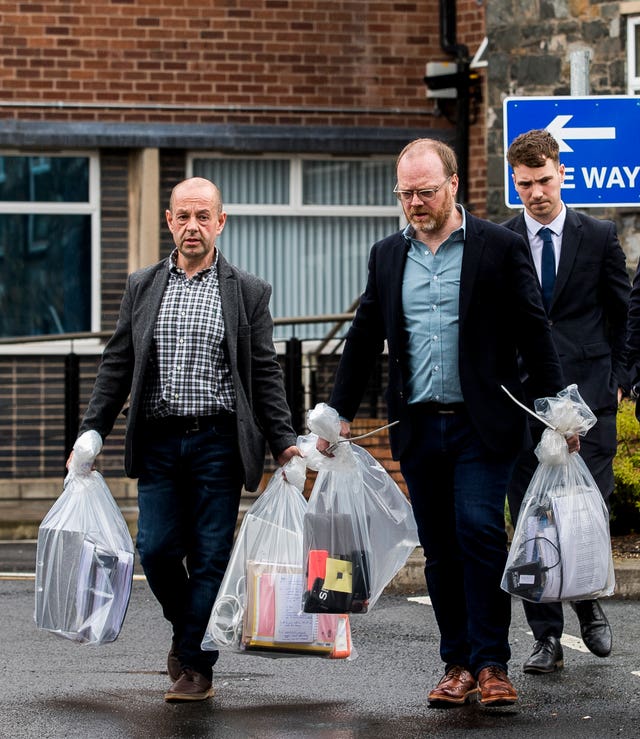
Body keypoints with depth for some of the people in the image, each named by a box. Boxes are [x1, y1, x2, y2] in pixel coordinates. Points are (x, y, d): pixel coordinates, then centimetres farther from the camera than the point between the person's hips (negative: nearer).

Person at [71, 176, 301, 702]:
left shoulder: (248, 293, 5)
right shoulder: (142, 287, 11)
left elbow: (266, 375, 5)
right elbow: (117, 366, 12)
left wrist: (284, 443, -2)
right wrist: (91, 433, 5)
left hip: (218, 442, -2)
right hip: (158, 441, 2)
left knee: (211, 556, -2)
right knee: (157, 549, -2)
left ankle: (197, 666, 7)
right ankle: (186, 627, 26)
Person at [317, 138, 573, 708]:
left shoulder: (500, 247, -1)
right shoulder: (387, 255, 11)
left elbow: (533, 333, 0)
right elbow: (363, 340, 17)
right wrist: (339, 412, 14)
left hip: (481, 426, -4)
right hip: (419, 426, 4)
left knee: (480, 533, -12)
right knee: (440, 549, 6)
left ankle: (491, 663, -4)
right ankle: (458, 665, 12)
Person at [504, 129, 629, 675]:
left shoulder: (599, 237, 6)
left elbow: (625, 314, 11)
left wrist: (620, 379, 5)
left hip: (588, 392, -1)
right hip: (522, 399, 1)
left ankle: (588, 603, 24)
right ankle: (547, 637, 7)